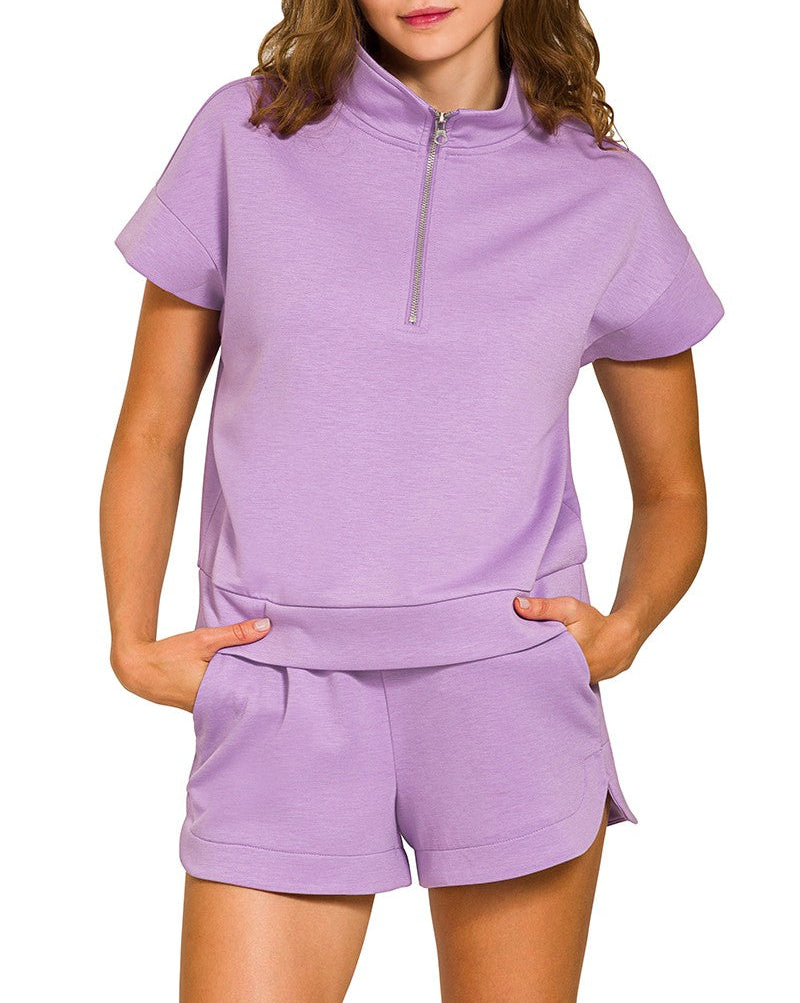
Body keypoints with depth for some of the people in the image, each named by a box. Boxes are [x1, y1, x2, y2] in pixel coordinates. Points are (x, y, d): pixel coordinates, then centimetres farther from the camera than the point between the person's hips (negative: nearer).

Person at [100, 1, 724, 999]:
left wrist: (624, 626, -4)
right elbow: (150, 436, 10)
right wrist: (134, 644, -1)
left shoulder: (604, 193, 5)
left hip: (511, 694, 1)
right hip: (281, 711, 0)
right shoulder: (245, 136, 4)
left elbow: (673, 493, 14)